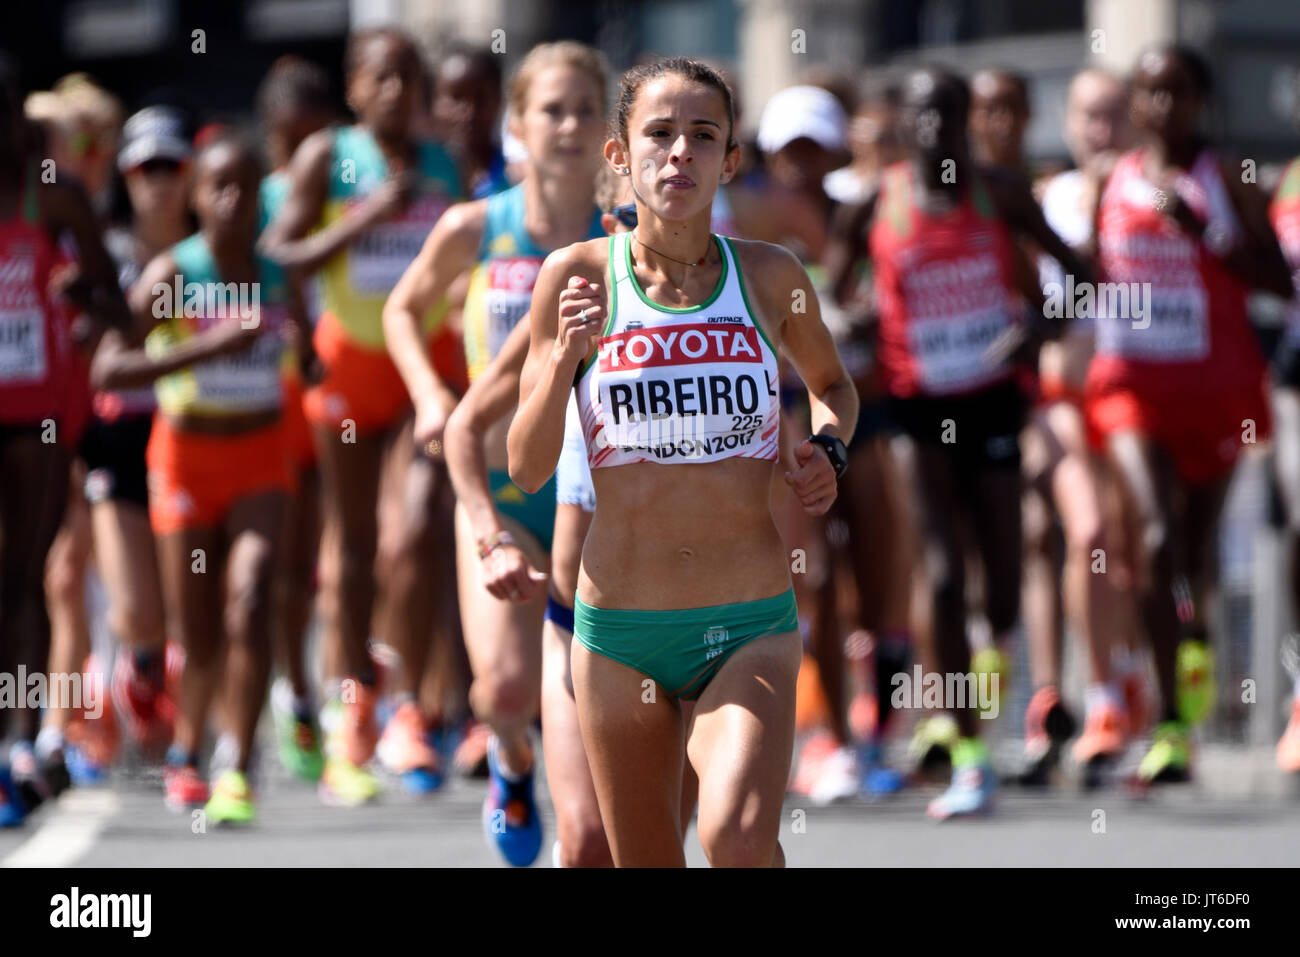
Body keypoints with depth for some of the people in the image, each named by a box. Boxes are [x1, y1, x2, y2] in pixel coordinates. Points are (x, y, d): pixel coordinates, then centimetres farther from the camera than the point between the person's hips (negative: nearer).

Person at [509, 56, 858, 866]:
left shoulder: (771, 277, 1)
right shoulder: (578, 276, -2)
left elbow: (833, 382, 23)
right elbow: (526, 469, -1)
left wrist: (829, 451, 2)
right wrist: (564, 356, -17)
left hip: (753, 625, -1)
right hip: (620, 628, 1)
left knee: (739, 839, -27)